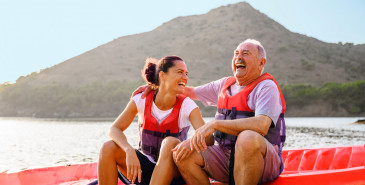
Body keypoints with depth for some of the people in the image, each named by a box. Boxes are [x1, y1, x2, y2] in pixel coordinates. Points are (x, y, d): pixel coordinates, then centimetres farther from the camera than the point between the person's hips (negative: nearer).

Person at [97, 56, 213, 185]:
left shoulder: (187, 105, -11)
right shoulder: (142, 100, -7)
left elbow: (208, 138, -22)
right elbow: (115, 129, -12)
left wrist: (191, 142, -46)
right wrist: (129, 150, -33)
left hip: (172, 171, -1)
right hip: (145, 164, 2)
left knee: (170, 143, -33)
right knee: (108, 148, -22)